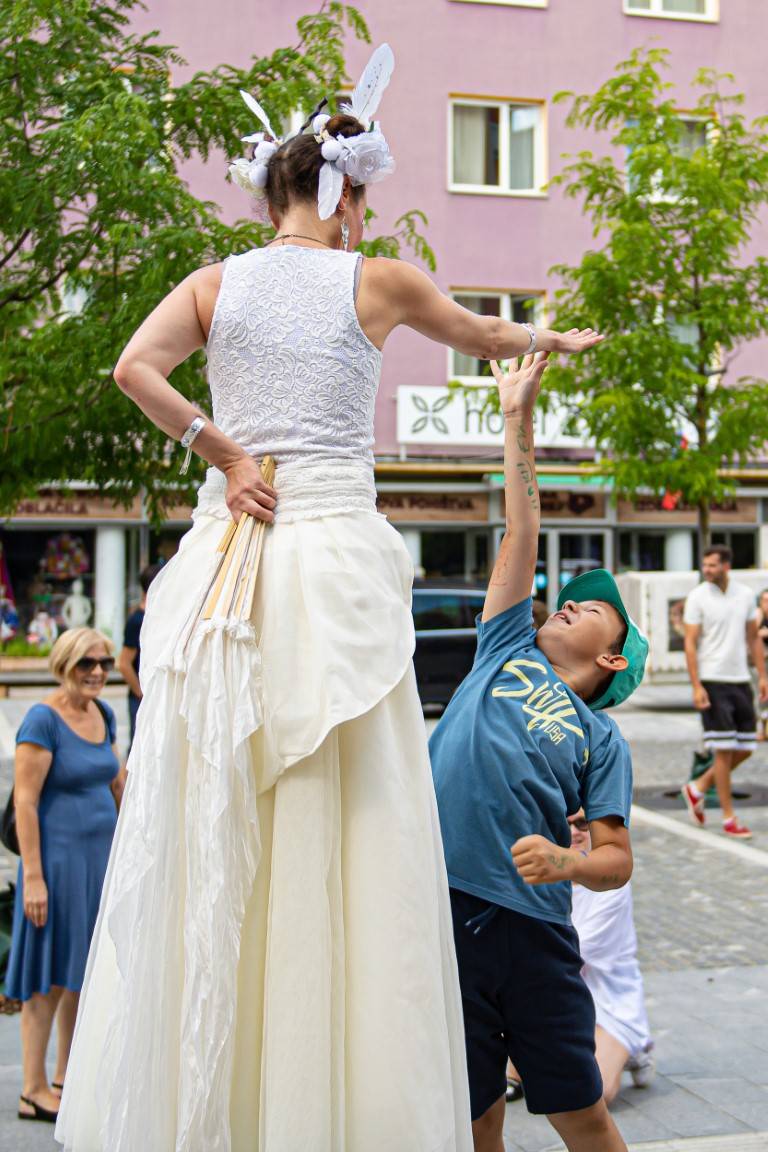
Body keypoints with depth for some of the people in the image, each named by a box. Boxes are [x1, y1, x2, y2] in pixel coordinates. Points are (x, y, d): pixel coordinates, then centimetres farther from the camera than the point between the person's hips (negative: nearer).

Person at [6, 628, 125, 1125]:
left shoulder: (103, 714, 7)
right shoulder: (43, 720, -14)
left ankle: (67, 1077, 27)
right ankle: (34, 1092, 10)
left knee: (86, 969, 14)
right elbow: (25, 802, -17)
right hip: (58, 858, -7)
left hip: (100, 857, 7)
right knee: (50, 977, 0)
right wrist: (32, 876, -19)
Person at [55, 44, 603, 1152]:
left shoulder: (217, 282, 10)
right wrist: (559, 339, 40)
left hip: (226, 554, 3)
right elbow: (486, 333, 22)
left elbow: (135, 369, -6)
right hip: (337, 555, -3)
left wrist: (220, 451, 0)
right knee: (343, 829, 1)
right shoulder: (376, 281, 5)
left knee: (211, 826, 8)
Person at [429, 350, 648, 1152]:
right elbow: (521, 533, 16)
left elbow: (618, 859, 4)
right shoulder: (506, 652, 15)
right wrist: (518, 416, 18)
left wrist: (567, 863, -18)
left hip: (531, 925, -1)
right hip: (440, 905, 1)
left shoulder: (599, 736, 10)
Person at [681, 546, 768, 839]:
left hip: (741, 680, 5)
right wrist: (696, 687, -14)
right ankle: (729, 818, 5)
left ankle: (698, 788, 25)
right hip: (712, 682, -5)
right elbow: (690, 644, -7)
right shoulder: (697, 597, -6)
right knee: (724, 751, -4)